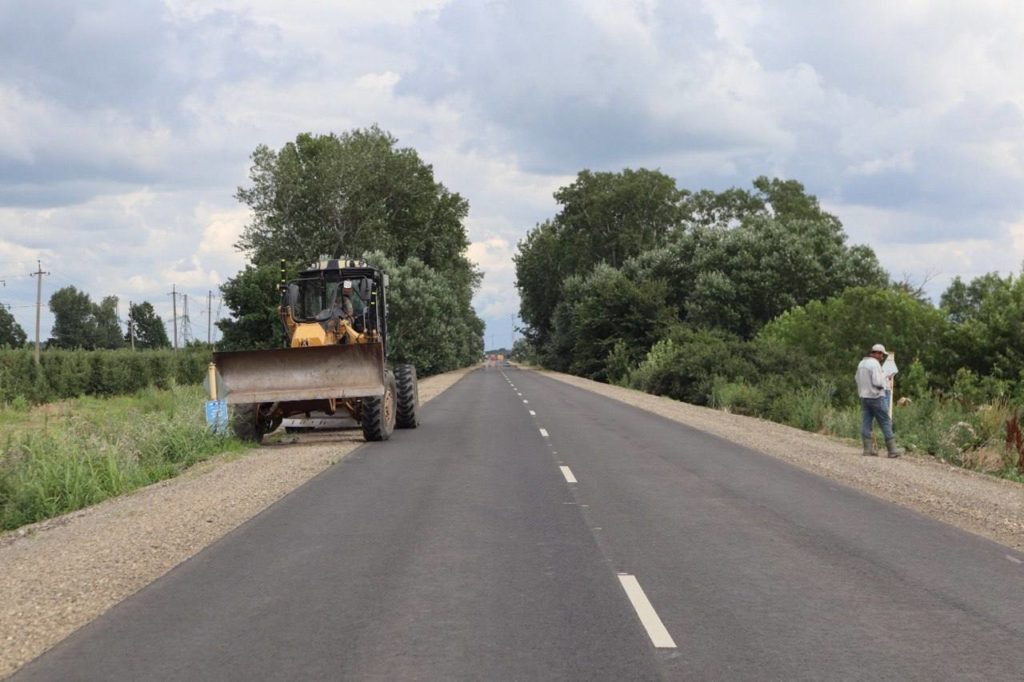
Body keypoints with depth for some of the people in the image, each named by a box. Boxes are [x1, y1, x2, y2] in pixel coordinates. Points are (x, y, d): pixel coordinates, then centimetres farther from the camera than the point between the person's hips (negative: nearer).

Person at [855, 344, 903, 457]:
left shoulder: (861, 363, 11)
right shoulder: (875, 363, -15)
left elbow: (857, 378, 20)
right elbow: (877, 382, -21)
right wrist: (885, 379, 0)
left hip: (864, 397, 8)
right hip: (876, 397, -8)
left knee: (866, 423, 5)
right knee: (886, 423, -3)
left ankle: (868, 448, 2)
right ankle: (892, 449, -2)